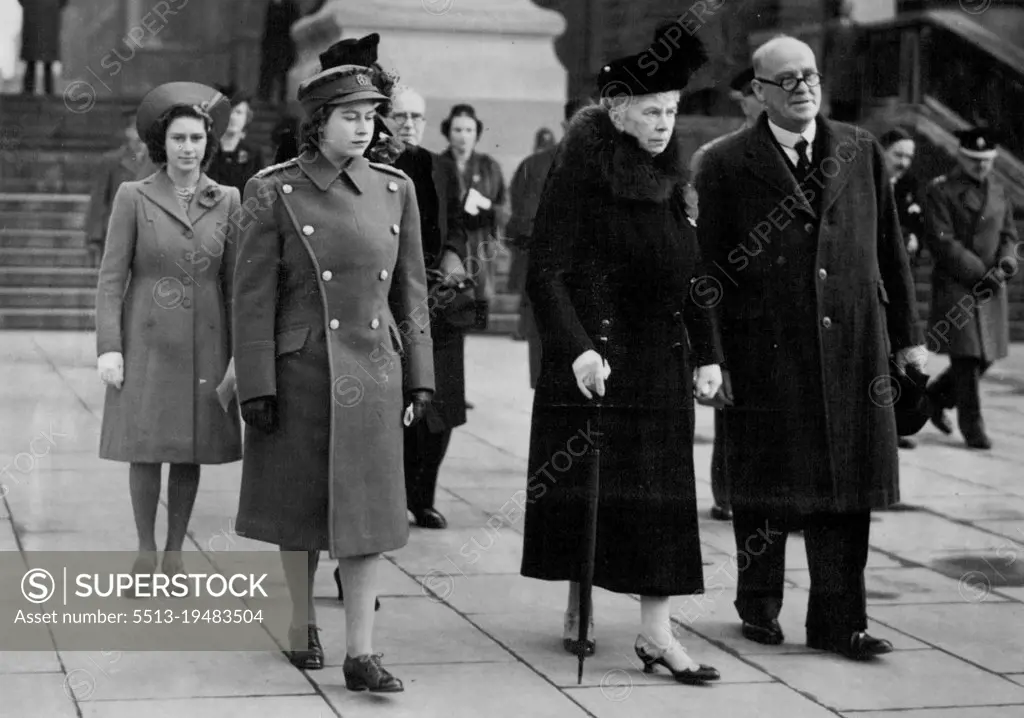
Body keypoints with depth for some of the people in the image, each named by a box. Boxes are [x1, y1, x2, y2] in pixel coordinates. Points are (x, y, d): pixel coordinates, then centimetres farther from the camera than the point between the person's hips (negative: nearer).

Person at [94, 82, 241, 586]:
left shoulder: (227, 201, 4)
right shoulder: (133, 197, -2)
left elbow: (234, 280, 6)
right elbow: (112, 277, -2)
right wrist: (108, 346, -9)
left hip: (204, 343, 2)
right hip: (147, 341, -2)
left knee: (192, 450, 5)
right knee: (146, 448, -1)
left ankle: (175, 555, 17)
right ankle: (146, 554, 13)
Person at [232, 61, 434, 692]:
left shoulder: (395, 190, 3)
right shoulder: (277, 193, -7)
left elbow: (410, 290, 8)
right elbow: (254, 295, -7)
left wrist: (419, 377, 5)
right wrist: (256, 386, -10)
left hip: (372, 372, 2)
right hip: (300, 371, -2)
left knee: (368, 509, -2)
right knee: (301, 503, 11)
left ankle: (361, 655, 1)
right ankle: (302, 622, 30)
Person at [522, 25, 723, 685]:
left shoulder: (669, 179, 9)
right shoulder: (578, 173, -10)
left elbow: (691, 275, 14)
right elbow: (545, 271, -13)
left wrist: (707, 354, 8)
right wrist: (577, 349, -22)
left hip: (661, 358, 5)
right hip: (594, 356, -5)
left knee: (661, 491, 2)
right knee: (584, 484, 4)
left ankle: (657, 630, 4)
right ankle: (577, 610, 20)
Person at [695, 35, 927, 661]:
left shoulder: (861, 151, 9)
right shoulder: (726, 165, -1)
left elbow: (890, 248, 12)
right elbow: (709, 268, -1)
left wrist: (907, 334, 9)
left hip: (852, 346, 3)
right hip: (766, 352, -2)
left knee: (843, 482, 3)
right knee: (767, 486, 8)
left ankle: (838, 620, 9)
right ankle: (759, 604, 26)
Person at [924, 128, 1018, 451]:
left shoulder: (999, 191, 13)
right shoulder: (940, 191, -6)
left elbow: (1009, 234, 16)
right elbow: (941, 241, -13)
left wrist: (1006, 262, -7)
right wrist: (979, 273, -16)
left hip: (991, 288, 6)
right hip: (955, 285, -6)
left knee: (986, 355, 7)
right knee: (967, 355, -8)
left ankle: (937, 396, 29)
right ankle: (972, 424, 3)